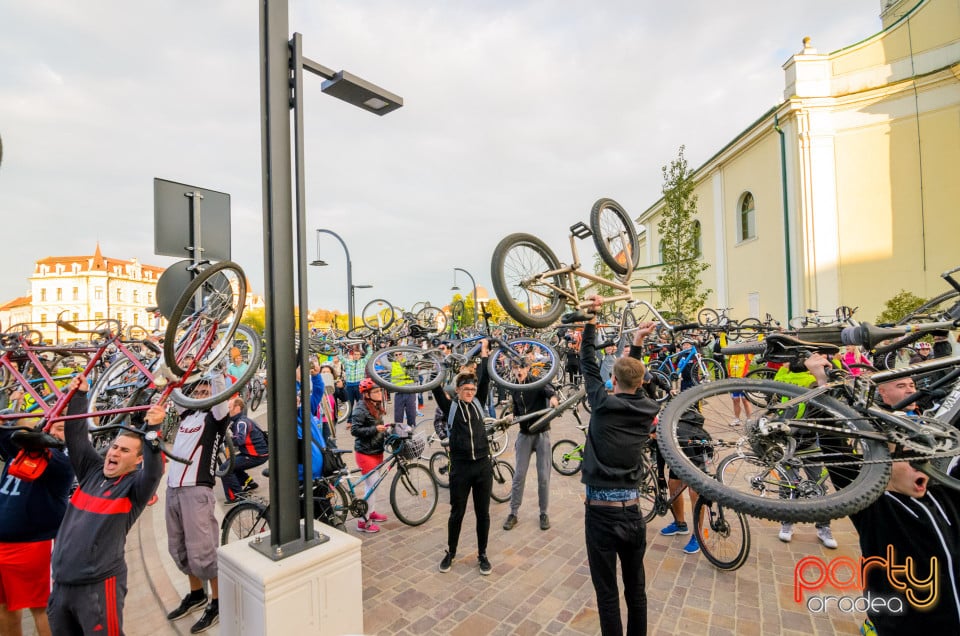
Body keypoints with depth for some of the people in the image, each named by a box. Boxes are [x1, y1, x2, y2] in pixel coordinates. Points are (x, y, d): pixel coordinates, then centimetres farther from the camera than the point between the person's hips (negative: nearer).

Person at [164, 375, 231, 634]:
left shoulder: (216, 416, -4)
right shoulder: (186, 415, 14)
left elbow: (220, 390, -20)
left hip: (197, 490, -7)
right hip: (173, 488, 8)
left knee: (202, 550, -5)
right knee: (179, 548, 17)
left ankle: (218, 602, 11)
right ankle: (196, 594, 35)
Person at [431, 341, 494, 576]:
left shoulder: (478, 403, 5)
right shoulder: (450, 407, -1)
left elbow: (485, 379, -2)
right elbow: (436, 388, -10)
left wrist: (484, 354, -5)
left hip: (483, 465, 2)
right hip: (460, 467, -2)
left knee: (483, 513, 13)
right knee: (457, 513, 13)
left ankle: (482, 554, 31)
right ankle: (451, 552, 34)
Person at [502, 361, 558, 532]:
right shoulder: (514, 389, 4)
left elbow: (548, 388, -32)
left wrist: (553, 396, -55)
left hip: (542, 434, -3)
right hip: (524, 434, 3)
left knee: (543, 476, 3)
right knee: (519, 476, 4)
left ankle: (543, 513, 21)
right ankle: (513, 513, 17)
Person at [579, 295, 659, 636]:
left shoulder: (604, 405, -13)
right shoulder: (649, 410, -2)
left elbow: (588, 365, -2)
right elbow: (635, 384, 18)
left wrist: (592, 317, 4)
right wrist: (637, 345, 23)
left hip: (601, 512, -4)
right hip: (632, 512, 5)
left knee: (607, 593, 9)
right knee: (636, 589, 21)